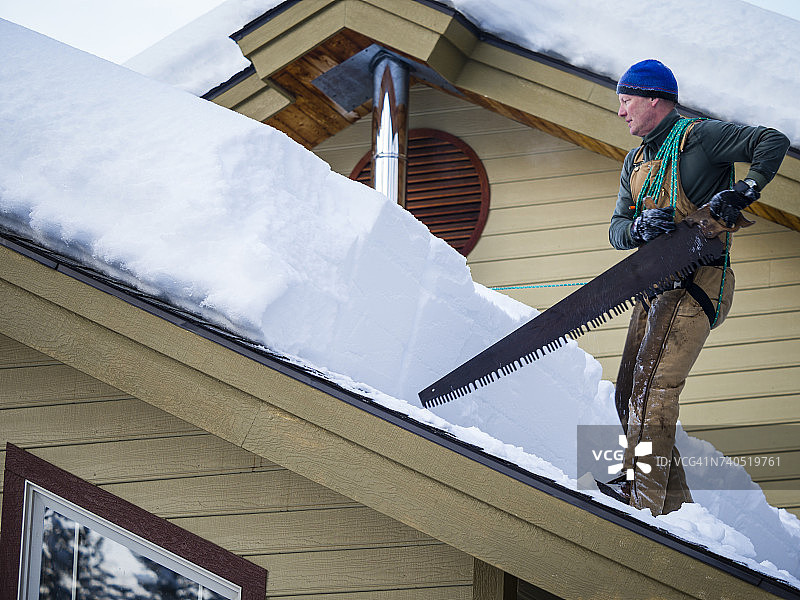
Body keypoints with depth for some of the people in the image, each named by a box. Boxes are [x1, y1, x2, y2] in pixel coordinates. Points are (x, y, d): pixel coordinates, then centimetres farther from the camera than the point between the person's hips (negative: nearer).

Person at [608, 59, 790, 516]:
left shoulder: (698, 137, -5)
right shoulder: (635, 162, 19)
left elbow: (773, 141, -12)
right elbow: (617, 229, 10)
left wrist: (745, 190, -25)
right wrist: (638, 227, -13)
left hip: (696, 284, -9)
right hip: (656, 288, 9)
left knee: (653, 391, -18)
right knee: (630, 397, 8)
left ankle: (647, 506, -19)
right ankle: (675, 504, 15)